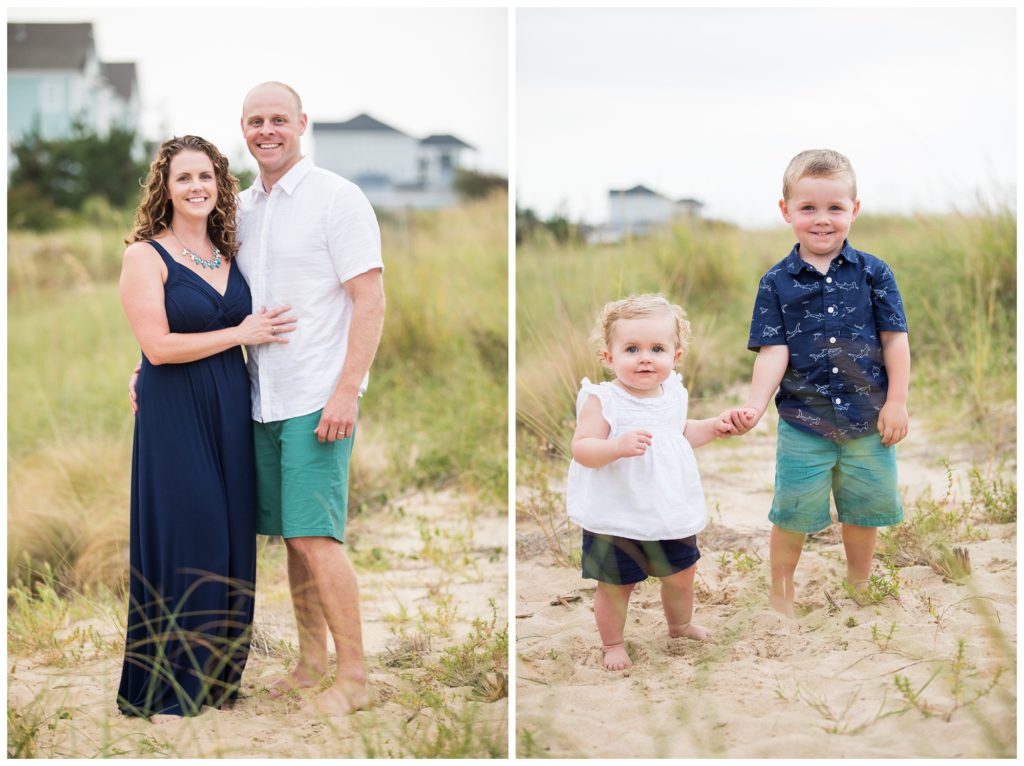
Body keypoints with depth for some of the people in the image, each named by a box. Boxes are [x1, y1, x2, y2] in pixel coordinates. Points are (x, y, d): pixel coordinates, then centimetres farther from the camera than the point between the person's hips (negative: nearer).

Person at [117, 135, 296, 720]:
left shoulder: (229, 255, 12)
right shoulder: (145, 255, -6)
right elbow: (158, 346, -15)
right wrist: (240, 334, -11)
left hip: (231, 410, 6)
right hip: (175, 415, -6)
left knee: (231, 542, 6)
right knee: (185, 542, -4)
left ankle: (221, 674, 18)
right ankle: (169, 690, 6)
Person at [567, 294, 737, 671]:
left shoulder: (672, 393, 0)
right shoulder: (602, 400, -20)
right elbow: (582, 449, -27)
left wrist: (712, 427, 5)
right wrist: (619, 446, -43)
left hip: (669, 511, 6)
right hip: (615, 517, -5)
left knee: (681, 576, 21)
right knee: (615, 585, 10)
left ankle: (680, 625, 50)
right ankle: (612, 643, 34)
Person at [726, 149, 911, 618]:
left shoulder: (873, 273, -3)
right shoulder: (777, 282, -4)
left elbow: (895, 338, 0)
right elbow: (774, 350, -7)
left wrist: (897, 402, -4)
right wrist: (755, 405, -19)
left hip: (868, 419, 1)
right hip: (804, 422, -1)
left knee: (865, 509, 14)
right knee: (793, 513, 6)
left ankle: (859, 585, 36)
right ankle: (781, 591, 25)